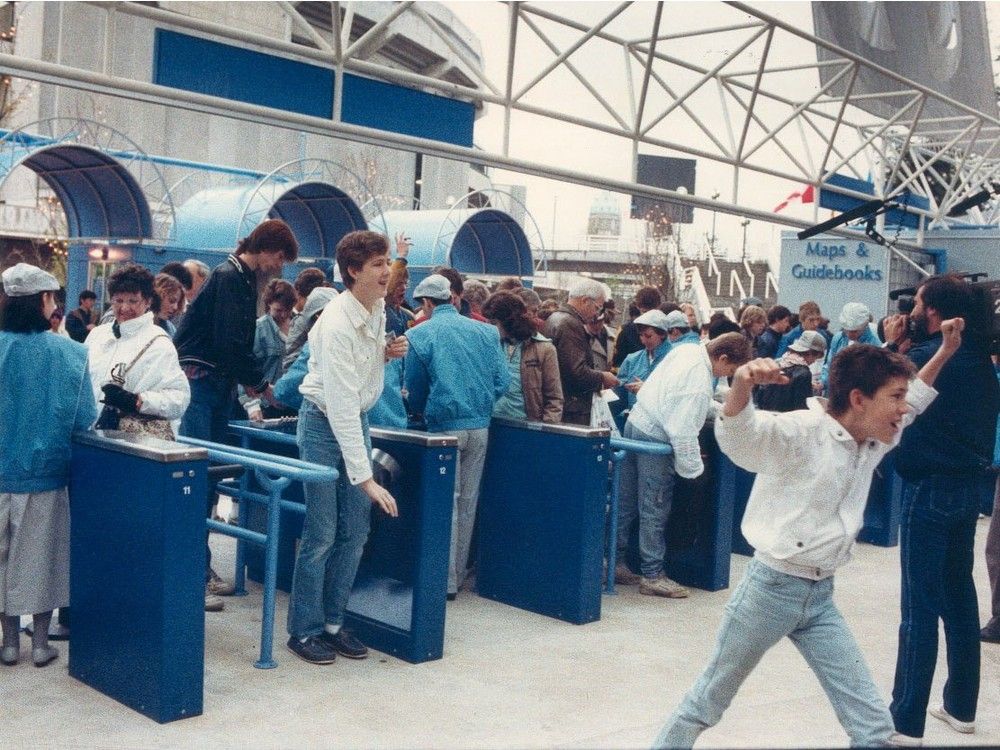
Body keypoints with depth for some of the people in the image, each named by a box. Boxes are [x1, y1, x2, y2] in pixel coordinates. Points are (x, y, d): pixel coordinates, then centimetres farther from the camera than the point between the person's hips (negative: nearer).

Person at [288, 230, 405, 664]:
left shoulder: (378, 308, -1)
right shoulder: (338, 324, -26)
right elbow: (341, 405, -30)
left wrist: (386, 353, -6)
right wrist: (365, 477, -33)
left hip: (358, 421, 8)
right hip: (325, 424, -8)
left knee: (355, 531, 8)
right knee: (321, 533, -4)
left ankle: (332, 623, 20)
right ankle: (304, 630, 9)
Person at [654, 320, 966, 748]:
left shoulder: (872, 444, 8)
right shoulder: (802, 432, -17)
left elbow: (914, 401, 29)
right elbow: (736, 434, -35)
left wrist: (944, 353, 22)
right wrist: (742, 385, -55)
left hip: (821, 596, 7)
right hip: (772, 587, -7)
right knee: (708, 701, 10)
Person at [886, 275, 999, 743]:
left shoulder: (926, 357, -17)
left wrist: (891, 344, 4)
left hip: (931, 489, -8)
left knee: (921, 605, -5)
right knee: (959, 596, 16)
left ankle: (906, 722, 2)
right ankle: (961, 706, 28)